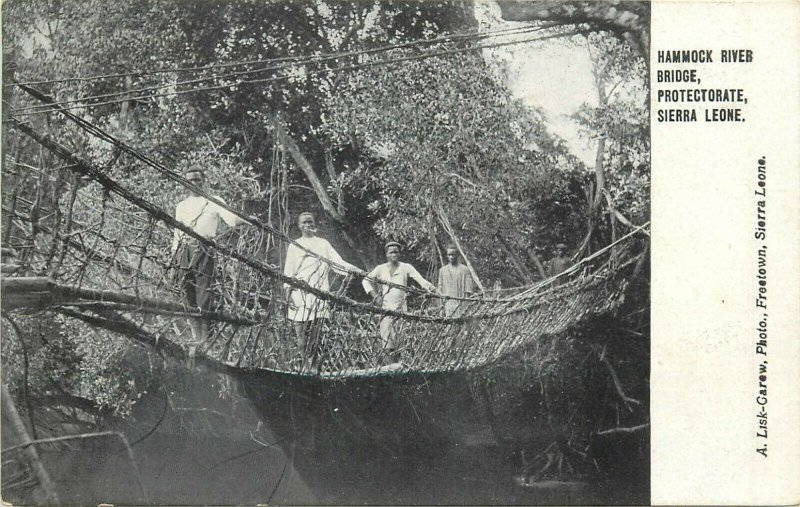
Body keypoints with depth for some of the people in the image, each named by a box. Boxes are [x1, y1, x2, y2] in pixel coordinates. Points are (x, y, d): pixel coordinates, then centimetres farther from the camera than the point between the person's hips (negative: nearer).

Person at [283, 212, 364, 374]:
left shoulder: (323, 244, 16)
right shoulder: (294, 246, 16)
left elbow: (337, 262, 8)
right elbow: (288, 271, 12)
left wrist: (353, 269, -10)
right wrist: (287, 290, 0)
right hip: (299, 293, 1)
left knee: (315, 332, -9)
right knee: (301, 332, -4)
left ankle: (310, 367, -7)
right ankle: (311, 366, 5)